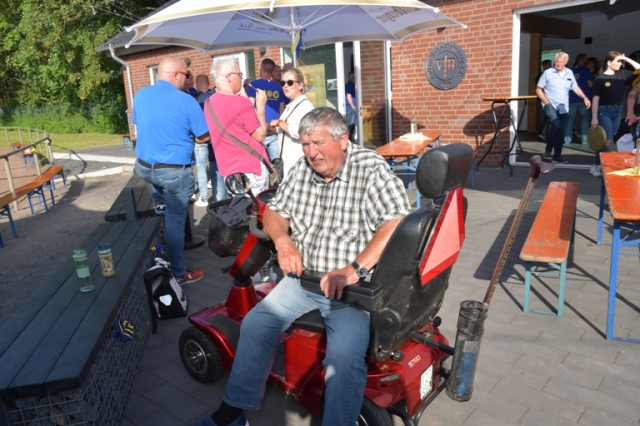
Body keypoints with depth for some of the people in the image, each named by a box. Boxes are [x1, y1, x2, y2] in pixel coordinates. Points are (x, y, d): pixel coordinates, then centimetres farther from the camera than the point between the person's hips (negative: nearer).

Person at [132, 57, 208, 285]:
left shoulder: (141, 95, 3)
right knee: (175, 219, 3)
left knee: (170, 212, 28)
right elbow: (204, 138, -7)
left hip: (144, 166, 6)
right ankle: (179, 273, 14)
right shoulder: (186, 101, -14)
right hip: (174, 170, -6)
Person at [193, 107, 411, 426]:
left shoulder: (371, 169, -14)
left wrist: (355, 269, -33)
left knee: (344, 354, -28)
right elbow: (274, 211, 14)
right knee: (254, 325, -2)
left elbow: (398, 223, -25)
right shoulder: (302, 169, 6)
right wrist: (282, 240, -9)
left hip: (352, 286, -6)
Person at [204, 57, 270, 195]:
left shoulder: (209, 103, 6)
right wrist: (260, 107, 0)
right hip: (250, 168, -7)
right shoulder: (241, 102, -16)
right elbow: (260, 136, -8)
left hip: (227, 169, 7)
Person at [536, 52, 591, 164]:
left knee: (561, 132, 5)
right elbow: (538, 89, -2)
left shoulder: (569, 73, 9)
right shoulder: (548, 73, -4)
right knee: (556, 125, -27)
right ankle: (548, 150, -11)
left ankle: (557, 156, 16)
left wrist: (584, 98, -1)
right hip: (551, 105, -5)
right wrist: (546, 101, -14)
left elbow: (575, 88, 14)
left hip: (564, 107, 5)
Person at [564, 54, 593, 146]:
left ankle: (567, 139, 0)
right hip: (583, 99, -4)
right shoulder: (585, 70, -3)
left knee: (570, 119, 5)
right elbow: (590, 84, -8)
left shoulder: (570, 71, 10)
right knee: (585, 119, 1)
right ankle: (584, 139, -3)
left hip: (571, 99, 4)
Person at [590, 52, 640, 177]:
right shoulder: (600, 79, -10)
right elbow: (596, 99, -13)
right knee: (607, 141, -8)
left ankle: (598, 165, 19)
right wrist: (594, 118, -17)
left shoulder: (623, 75, 5)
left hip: (617, 110, 6)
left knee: (609, 140, 10)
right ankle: (595, 166, 4)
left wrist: (628, 59, -1)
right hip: (604, 111, -6)